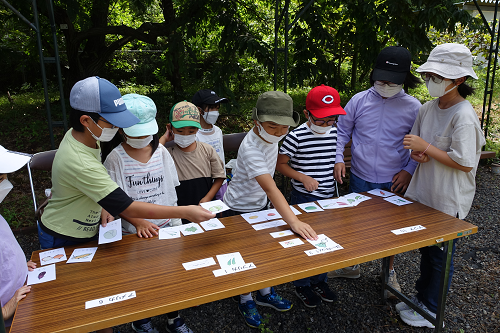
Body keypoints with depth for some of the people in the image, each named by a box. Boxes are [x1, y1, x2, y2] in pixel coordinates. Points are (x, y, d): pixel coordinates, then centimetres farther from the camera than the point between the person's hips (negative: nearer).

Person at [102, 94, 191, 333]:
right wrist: (139, 223, -18)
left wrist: (175, 223, 3)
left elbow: (170, 191, 6)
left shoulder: (161, 152, 2)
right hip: (134, 230, -2)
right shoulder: (116, 158, -8)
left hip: (165, 225, 3)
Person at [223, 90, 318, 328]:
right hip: (239, 210, -7)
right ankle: (245, 300, 32)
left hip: (261, 205, 7)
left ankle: (265, 293, 39)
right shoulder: (251, 149, -36)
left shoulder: (271, 134, -11)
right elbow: (271, 189, -46)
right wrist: (293, 221, -52)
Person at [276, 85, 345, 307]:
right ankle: (301, 285, 28)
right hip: (303, 199, -6)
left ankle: (319, 281, 38)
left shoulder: (334, 133, 1)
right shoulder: (297, 136, -17)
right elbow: (280, 164, -10)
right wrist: (303, 177, -21)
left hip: (329, 198, 6)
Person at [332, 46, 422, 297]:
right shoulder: (359, 100, -4)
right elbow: (342, 131, 4)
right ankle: (351, 265, 39)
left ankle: (389, 272, 39)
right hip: (360, 179, 1)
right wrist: (338, 159, -7)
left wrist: (409, 170, -8)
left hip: (393, 182, -1)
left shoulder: (413, 107, -5)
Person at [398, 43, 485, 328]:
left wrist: (426, 147, -22)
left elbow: (464, 164, -22)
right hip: (424, 194, 7)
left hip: (448, 201, -7)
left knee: (440, 256, 10)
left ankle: (431, 311, 28)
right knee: (426, 250, 21)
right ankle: (422, 297, 39)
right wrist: (417, 153, -11)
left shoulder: (464, 116, -21)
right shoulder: (428, 108, 1)